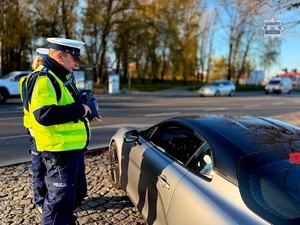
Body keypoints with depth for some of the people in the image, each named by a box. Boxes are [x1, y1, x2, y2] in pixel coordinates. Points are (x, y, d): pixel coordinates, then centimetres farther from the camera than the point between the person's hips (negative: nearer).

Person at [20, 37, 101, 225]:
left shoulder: (61, 78, 16)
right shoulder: (43, 79, -18)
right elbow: (44, 114, -30)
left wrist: (87, 115, 10)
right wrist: (79, 110, -21)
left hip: (74, 148, 11)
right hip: (59, 150, -11)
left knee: (77, 192, 24)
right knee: (60, 199, 1)